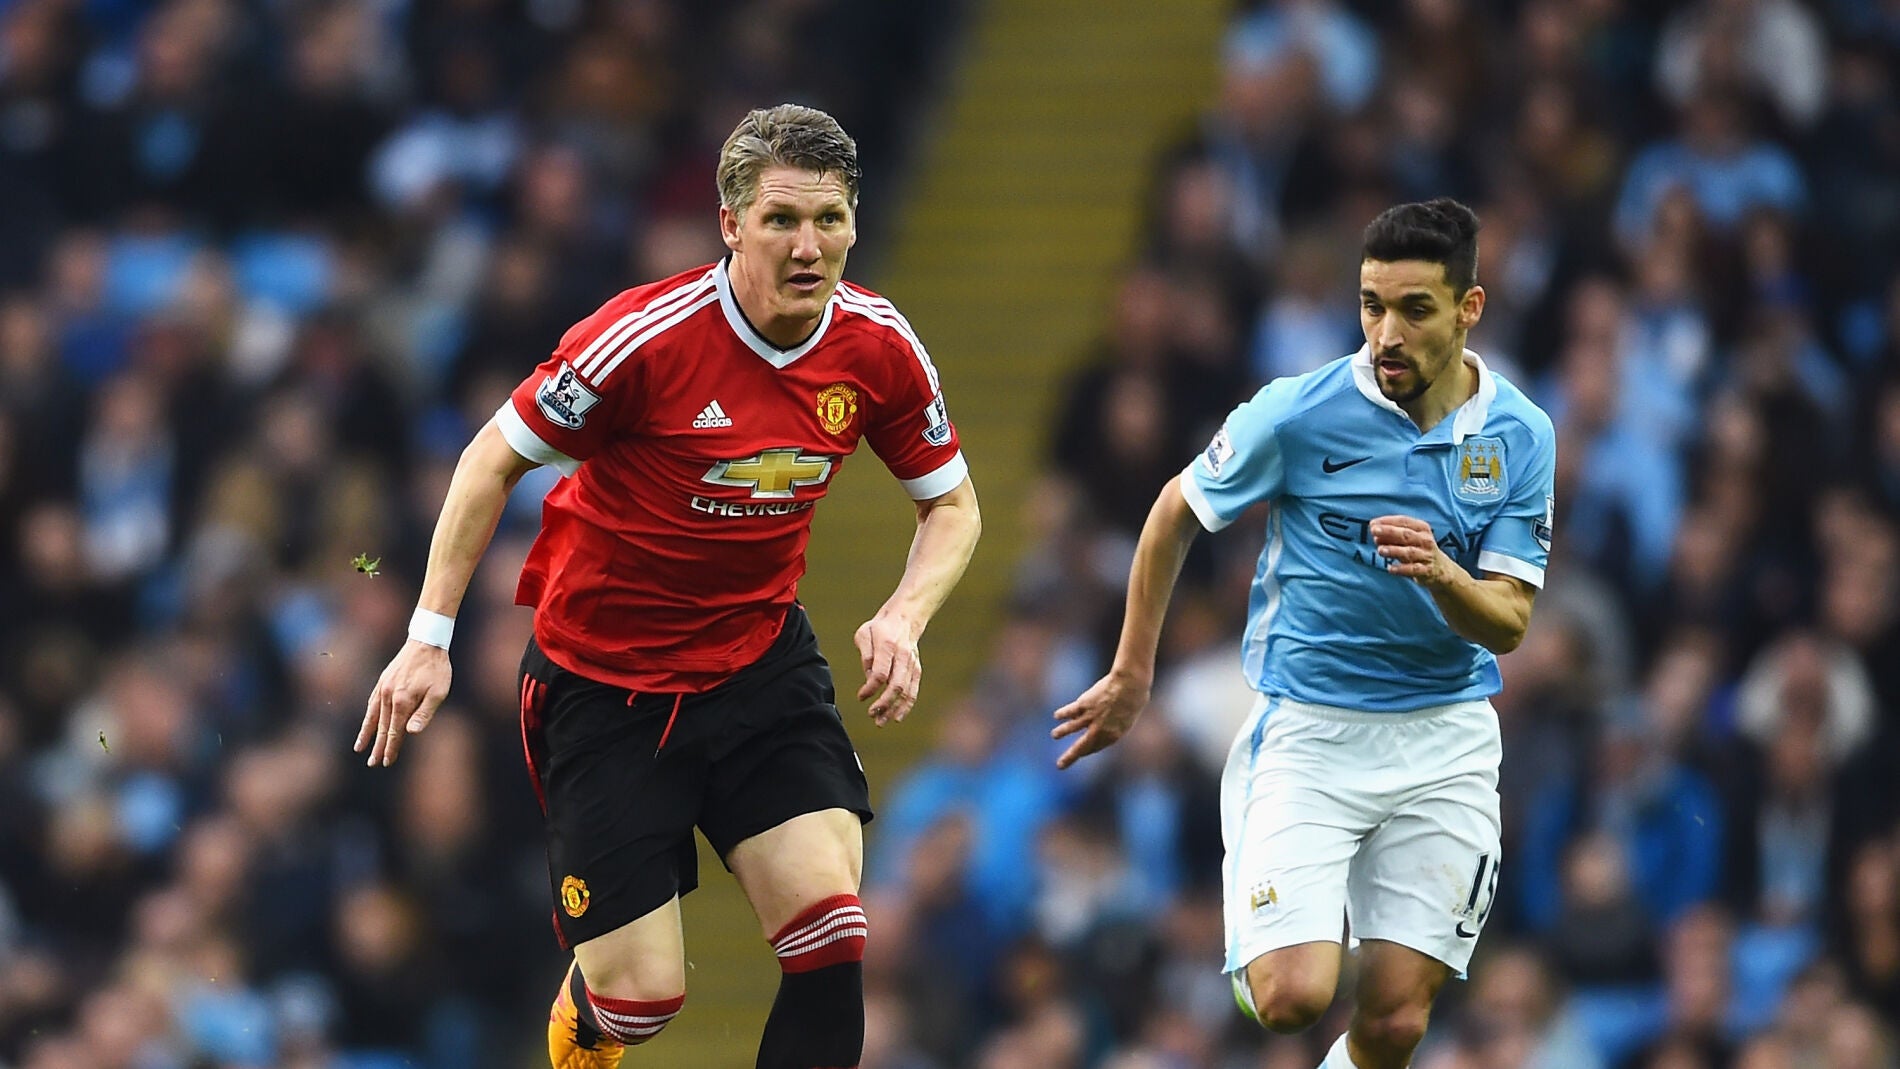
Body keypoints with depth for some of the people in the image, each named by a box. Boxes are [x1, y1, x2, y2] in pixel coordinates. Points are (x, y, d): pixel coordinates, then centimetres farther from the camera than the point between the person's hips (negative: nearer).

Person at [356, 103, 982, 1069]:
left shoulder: (877, 347, -9)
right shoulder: (646, 337, -22)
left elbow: (951, 505, 7)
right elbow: (493, 461, -9)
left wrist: (904, 618, -13)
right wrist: (429, 636, -12)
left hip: (763, 663, 4)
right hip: (603, 687, -3)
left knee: (832, 941, -17)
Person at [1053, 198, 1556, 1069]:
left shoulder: (1521, 438, -4)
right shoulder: (1300, 414, -11)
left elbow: (1508, 624, -4)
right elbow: (1175, 514, 5)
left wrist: (1441, 575, -26)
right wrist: (1131, 676, 10)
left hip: (1444, 739, 2)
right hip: (1307, 728, -2)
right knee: (1293, 999, -17)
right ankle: (1257, 931, 18)